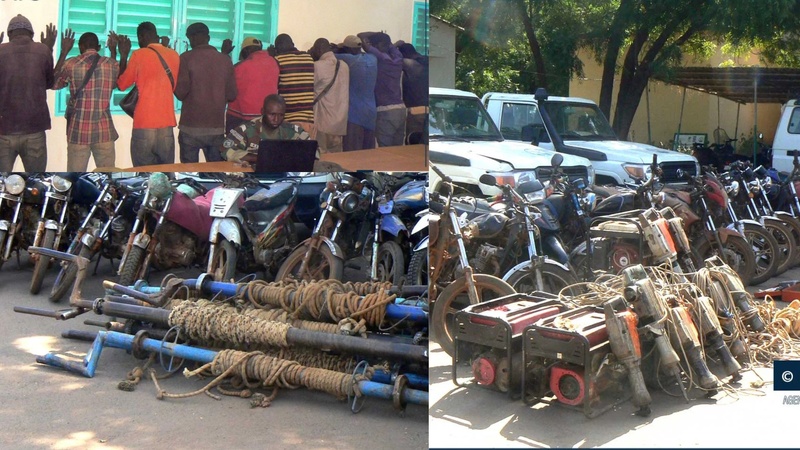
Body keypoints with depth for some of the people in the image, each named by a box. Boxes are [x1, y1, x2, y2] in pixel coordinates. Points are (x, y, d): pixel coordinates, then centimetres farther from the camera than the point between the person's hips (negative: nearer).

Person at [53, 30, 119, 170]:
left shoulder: (71, 64, -1)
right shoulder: (111, 64, 3)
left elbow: (54, 84, 17)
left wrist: (64, 52, 20)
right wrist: (114, 52, 29)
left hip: (78, 132, -1)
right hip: (105, 131, 1)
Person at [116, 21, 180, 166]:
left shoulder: (139, 55, -4)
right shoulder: (174, 55, 9)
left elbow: (121, 85, 7)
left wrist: (123, 55, 14)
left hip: (144, 127, -4)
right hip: (167, 127, 4)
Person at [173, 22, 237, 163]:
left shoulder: (186, 58, -4)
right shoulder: (225, 60, 4)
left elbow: (180, 92, -7)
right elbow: (232, 95, 5)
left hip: (191, 127, -3)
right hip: (217, 127, 3)